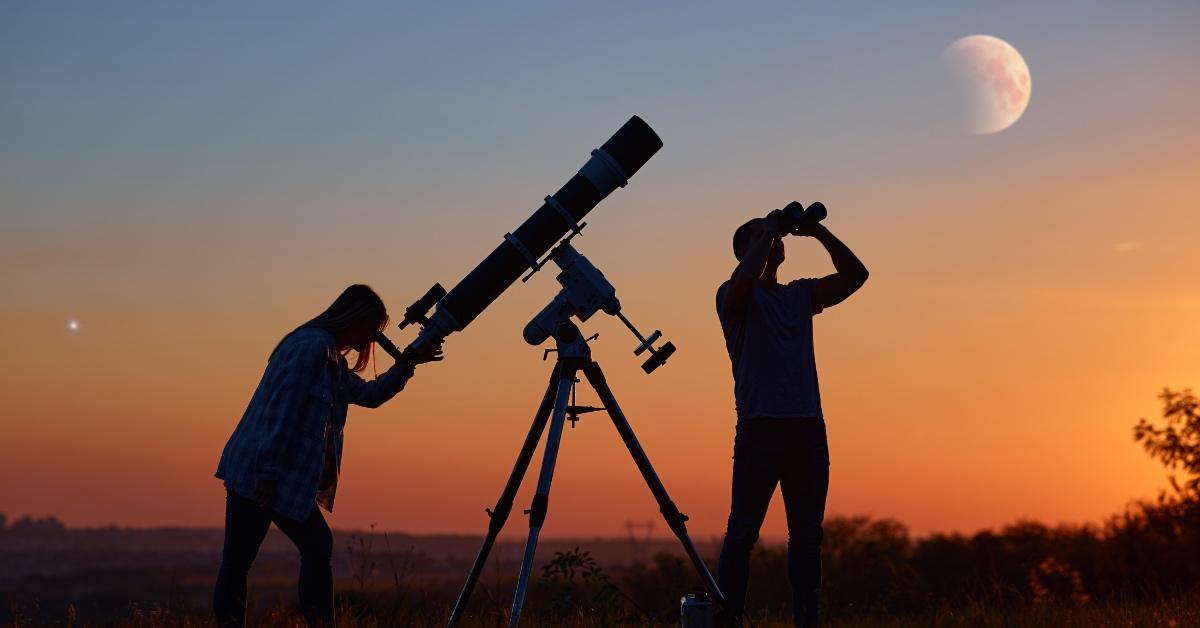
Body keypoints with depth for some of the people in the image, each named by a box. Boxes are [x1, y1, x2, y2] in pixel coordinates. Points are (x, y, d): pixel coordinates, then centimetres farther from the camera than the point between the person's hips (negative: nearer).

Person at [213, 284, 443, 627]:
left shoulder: (330, 356, 19)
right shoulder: (312, 346, -13)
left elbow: (368, 394, 29)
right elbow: (281, 414, -19)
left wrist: (408, 364, 20)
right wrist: (268, 475, -21)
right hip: (262, 474, -9)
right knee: (316, 547, 0)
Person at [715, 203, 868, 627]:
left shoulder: (800, 295, 18)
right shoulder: (735, 297, 2)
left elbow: (855, 275, 12)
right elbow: (745, 278, -21)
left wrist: (817, 232, 5)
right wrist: (768, 232, -9)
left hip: (808, 431, 6)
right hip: (760, 429, -5)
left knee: (807, 535, 6)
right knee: (742, 532, -7)